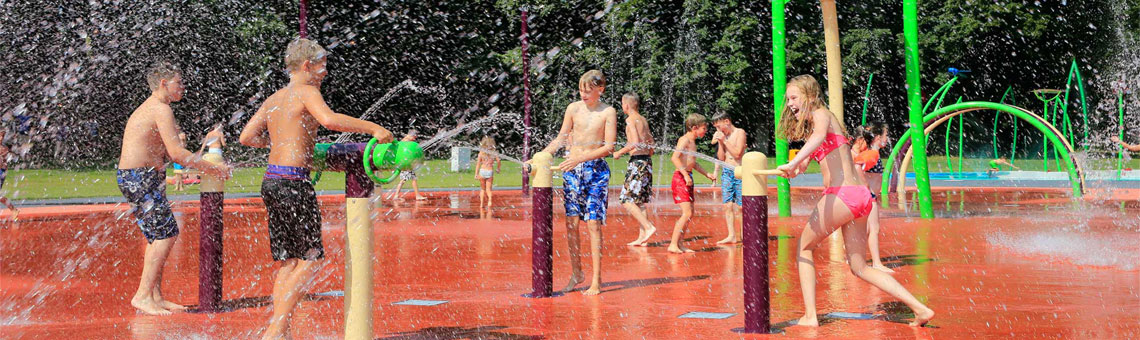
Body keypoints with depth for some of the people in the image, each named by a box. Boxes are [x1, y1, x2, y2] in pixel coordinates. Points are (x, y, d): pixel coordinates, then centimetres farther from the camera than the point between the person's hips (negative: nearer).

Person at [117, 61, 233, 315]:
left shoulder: (148, 109, 20)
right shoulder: (161, 109, -12)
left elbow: (165, 153, 24)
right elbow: (177, 153, -20)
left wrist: (207, 166, 17)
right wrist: (213, 169, -12)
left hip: (136, 178, 10)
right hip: (140, 179, -10)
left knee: (158, 236, 12)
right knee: (166, 234, -11)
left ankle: (155, 296, 15)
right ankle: (143, 295, -10)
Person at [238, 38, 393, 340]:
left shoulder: (274, 99, 18)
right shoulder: (306, 92, -6)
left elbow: (246, 137, 18)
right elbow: (330, 120, -26)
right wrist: (373, 128, -18)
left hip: (271, 180, 9)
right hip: (292, 182, -9)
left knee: (289, 263, 12)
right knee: (310, 260, -2)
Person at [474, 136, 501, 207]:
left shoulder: (481, 152, -4)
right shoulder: (493, 153, -1)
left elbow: (478, 163, -7)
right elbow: (499, 161, -1)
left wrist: (476, 174, -5)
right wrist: (498, 168, 18)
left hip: (482, 171, -1)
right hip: (490, 172, 1)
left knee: (482, 188, 17)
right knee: (488, 189, 9)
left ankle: (482, 203, 16)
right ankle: (489, 199, -19)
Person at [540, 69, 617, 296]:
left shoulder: (608, 112, -3)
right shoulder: (574, 108, 6)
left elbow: (609, 147, -10)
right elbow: (560, 139, 13)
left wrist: (580, 158, -20)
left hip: (596, 170, -3)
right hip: (572, 170, 3)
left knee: (594, 224, -6)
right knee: (571, 222, 1)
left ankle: (596, 280, -2)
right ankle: (576, 273, 16)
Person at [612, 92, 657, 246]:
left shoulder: (630, 119, -9)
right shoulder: (643, 120, 17)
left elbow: (635, 142, -19)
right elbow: (650, 142, 21)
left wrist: (620, 152, -9)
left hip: (637, 161, -9)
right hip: (647, 161, 9)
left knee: (627, 200, -7)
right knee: (640, 201, 10)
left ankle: (648, 227, -16)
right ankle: (642, 237, 9)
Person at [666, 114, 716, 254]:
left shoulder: (692, 142, 18)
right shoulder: (684, 139, -11)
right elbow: (675, 158, -24)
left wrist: (707, 174, 27)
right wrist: (685, 174, -27)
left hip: (688, 178, 10)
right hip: (680, 178, -10)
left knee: (689, 213, 10)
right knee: (687, 213, -14)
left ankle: (679, 244, 15)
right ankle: (673, 244, -11)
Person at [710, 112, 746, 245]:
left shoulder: (740, 133, -6)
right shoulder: (723, 135, 10)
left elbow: (737, 153, -15)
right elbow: (721, 158, 9)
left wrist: (725, 140, -14)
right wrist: (720, 143, -3)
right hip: (726, 172, 6)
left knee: (741, 206, -6)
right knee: (728, 205, 1)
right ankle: (732, 236, 6)